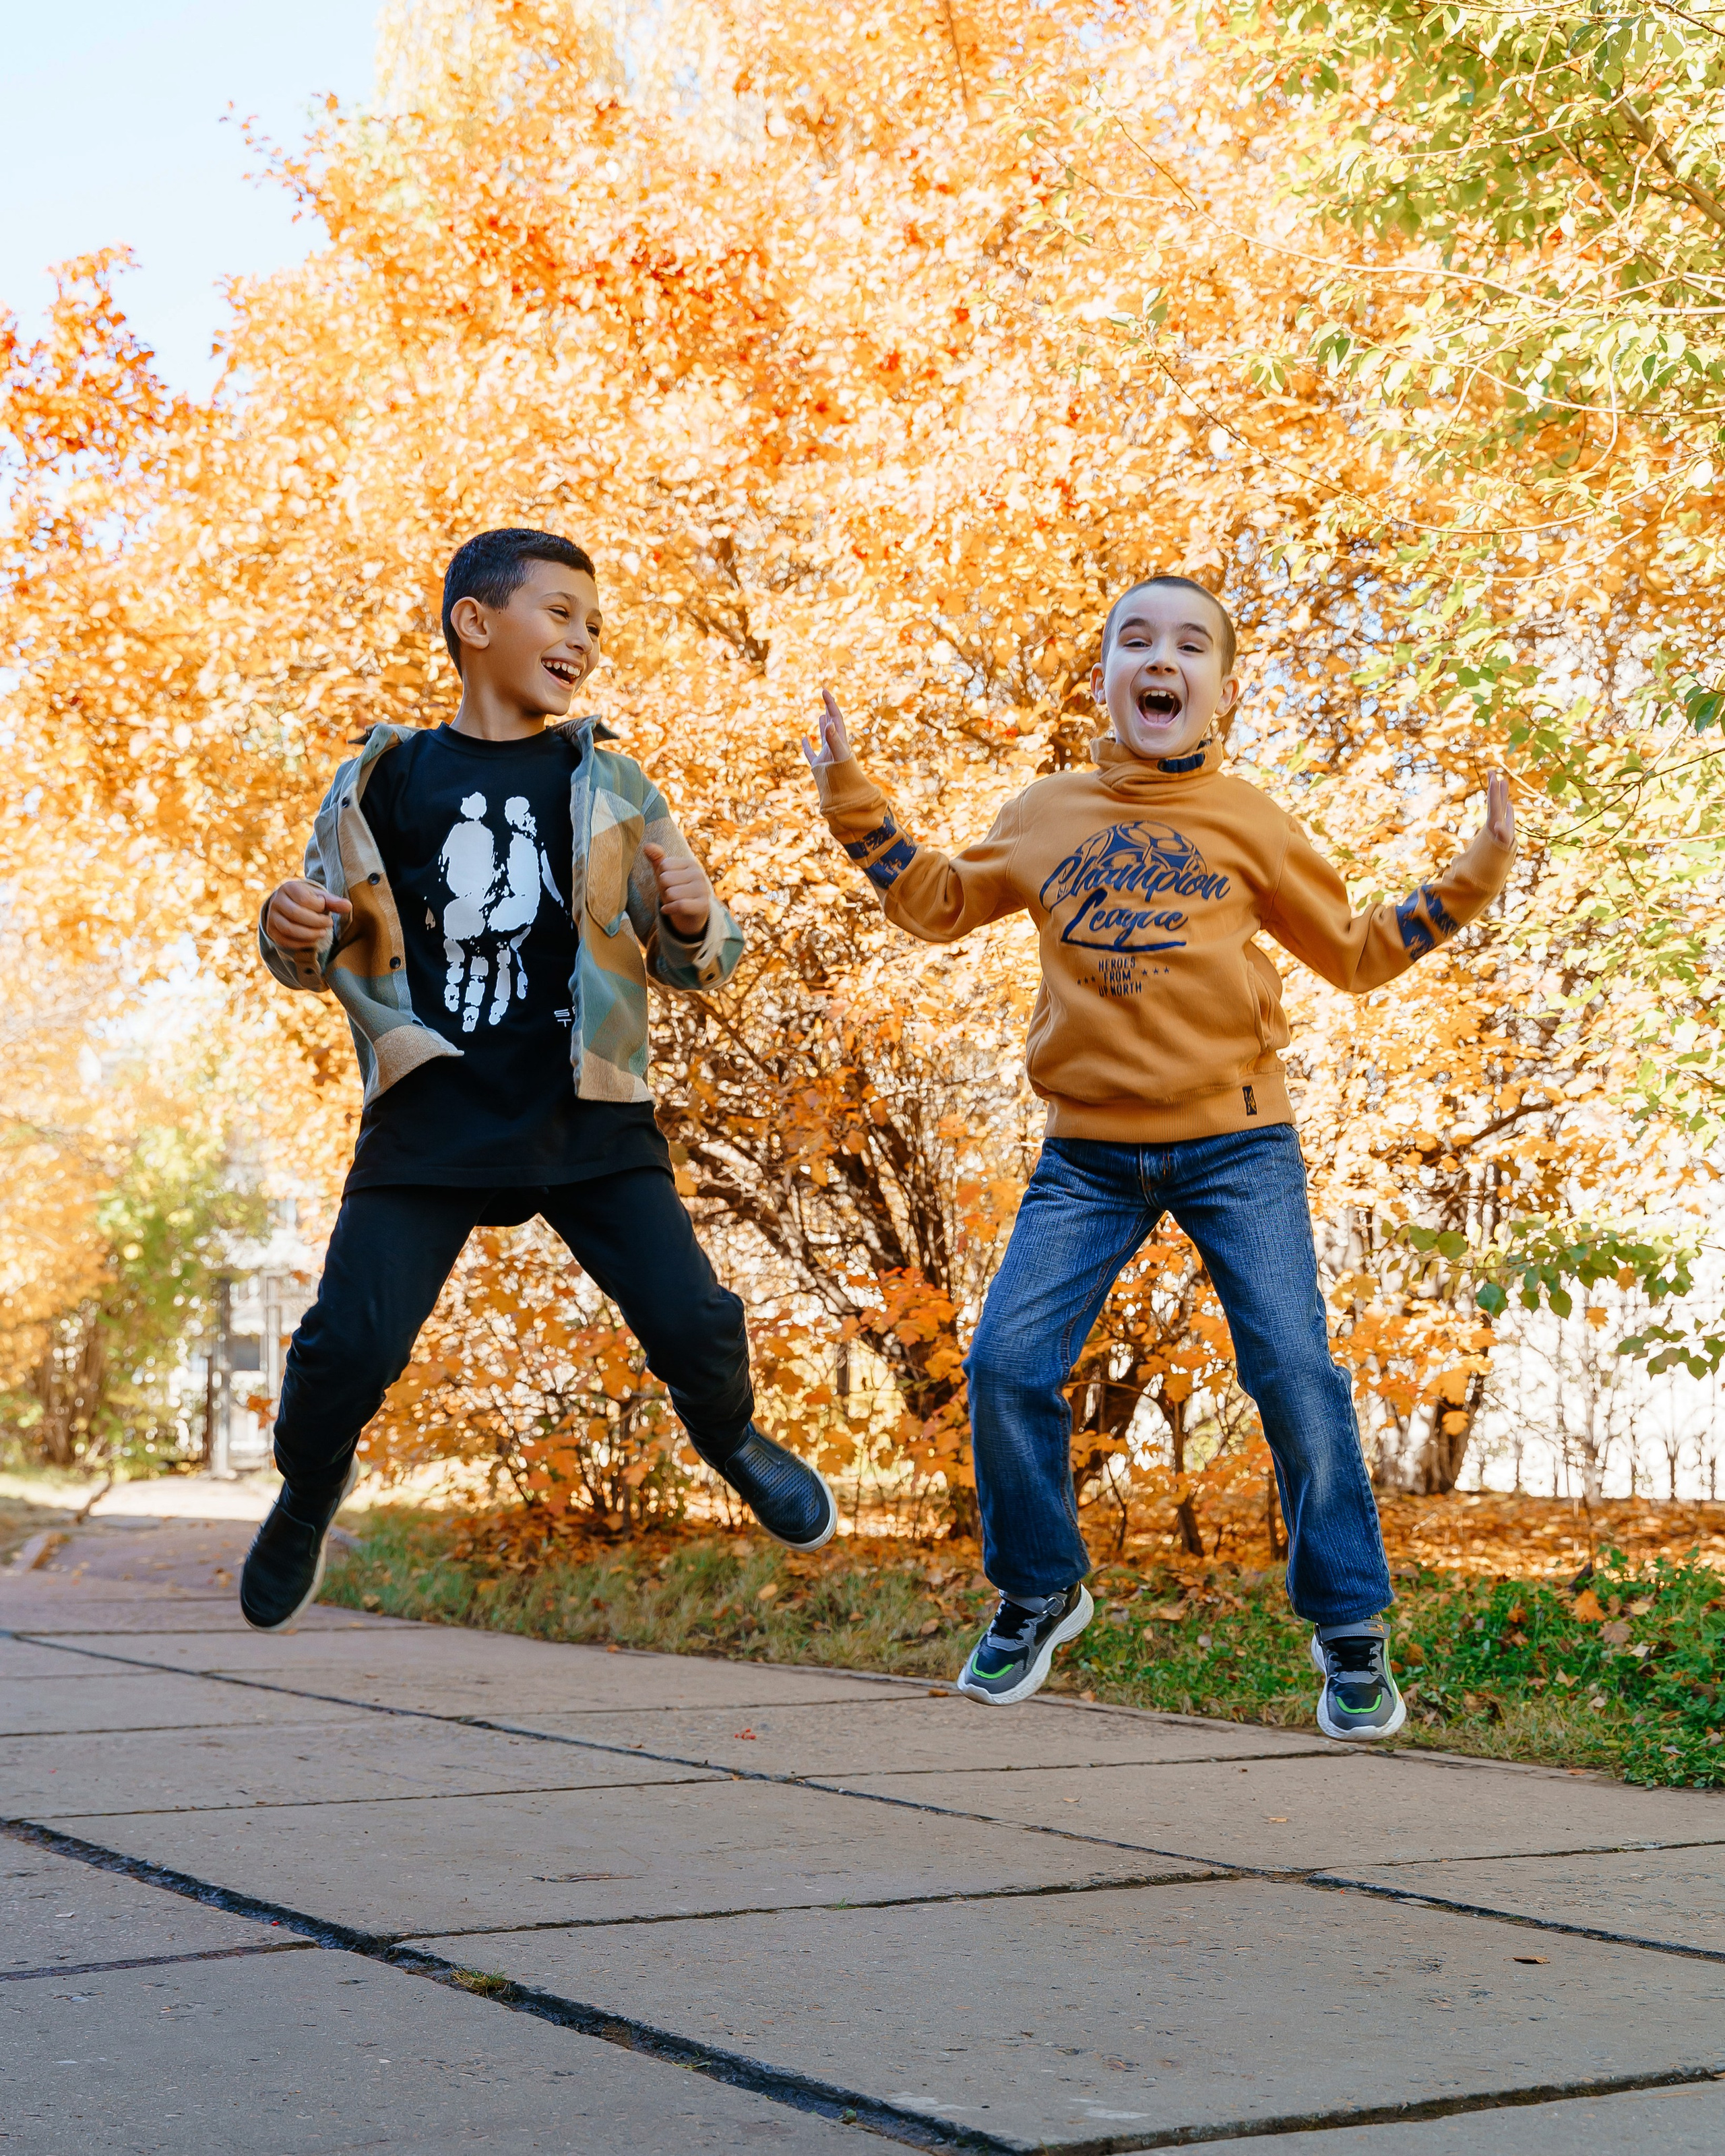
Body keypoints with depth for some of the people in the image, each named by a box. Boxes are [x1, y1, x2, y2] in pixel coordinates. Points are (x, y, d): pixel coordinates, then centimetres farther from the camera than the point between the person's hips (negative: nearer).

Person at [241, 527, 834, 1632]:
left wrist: (695, 923, -16)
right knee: (347, 1344, -9)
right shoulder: (386, 781, 5)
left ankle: (731, 1436, 29)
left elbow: (692, 963, 8)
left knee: (692, 1321, -8)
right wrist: (294, 934, -11)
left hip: (587, 1113, 1)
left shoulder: (608, 786, 7)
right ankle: (312, 1485, 25)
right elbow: (327, 954, 13)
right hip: (434, 1113, 0)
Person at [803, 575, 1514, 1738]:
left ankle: (1351, 1628, 9)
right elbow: (942, 902, 21)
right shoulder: (1048, 815, 8)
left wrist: (1471, 880, 4)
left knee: (1295, 1372, -9)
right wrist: (855, 805, 14)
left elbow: (1355, 952, 13)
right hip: (1088, 1153, 2)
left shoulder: (1251, 822, 4)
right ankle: (1041, 1594, 18)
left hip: (1236, 1140, -2)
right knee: (1009, 1365, -7)